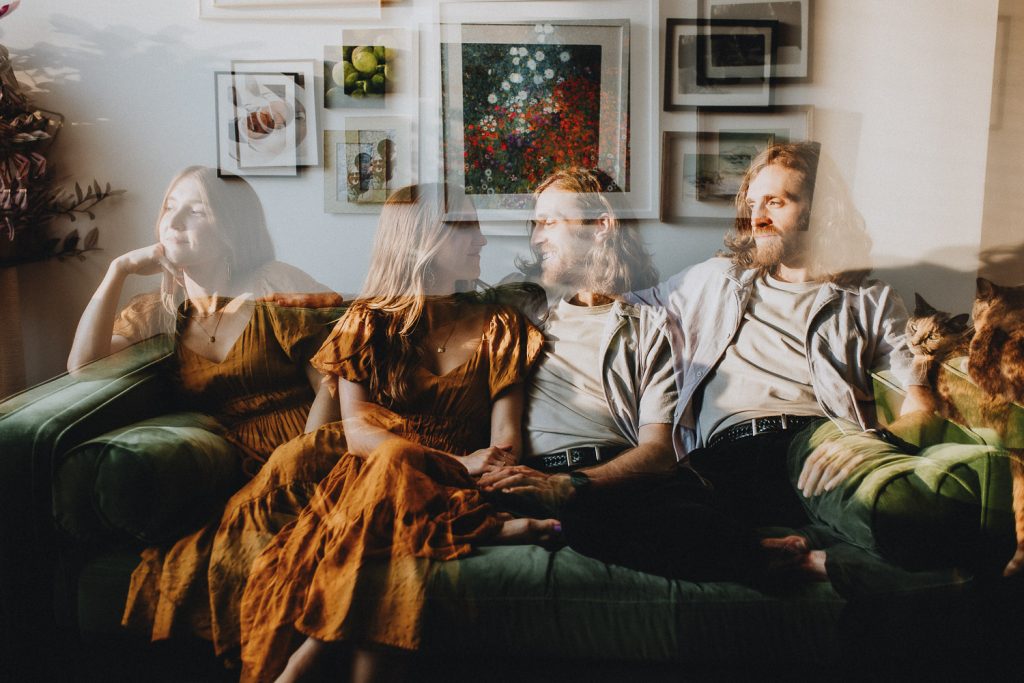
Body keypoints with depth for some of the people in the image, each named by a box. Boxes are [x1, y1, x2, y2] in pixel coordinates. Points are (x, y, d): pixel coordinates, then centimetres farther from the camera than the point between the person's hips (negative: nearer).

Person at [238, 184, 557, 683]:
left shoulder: (498, 328, 10)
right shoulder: (367, 323, 7)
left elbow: (505, 445, 1)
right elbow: (357, 431, -5)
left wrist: (477, 471, -24)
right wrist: (455, 464, -19)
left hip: (453, 491, 1)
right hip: (369, 473, -1)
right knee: (394, 461, -36)